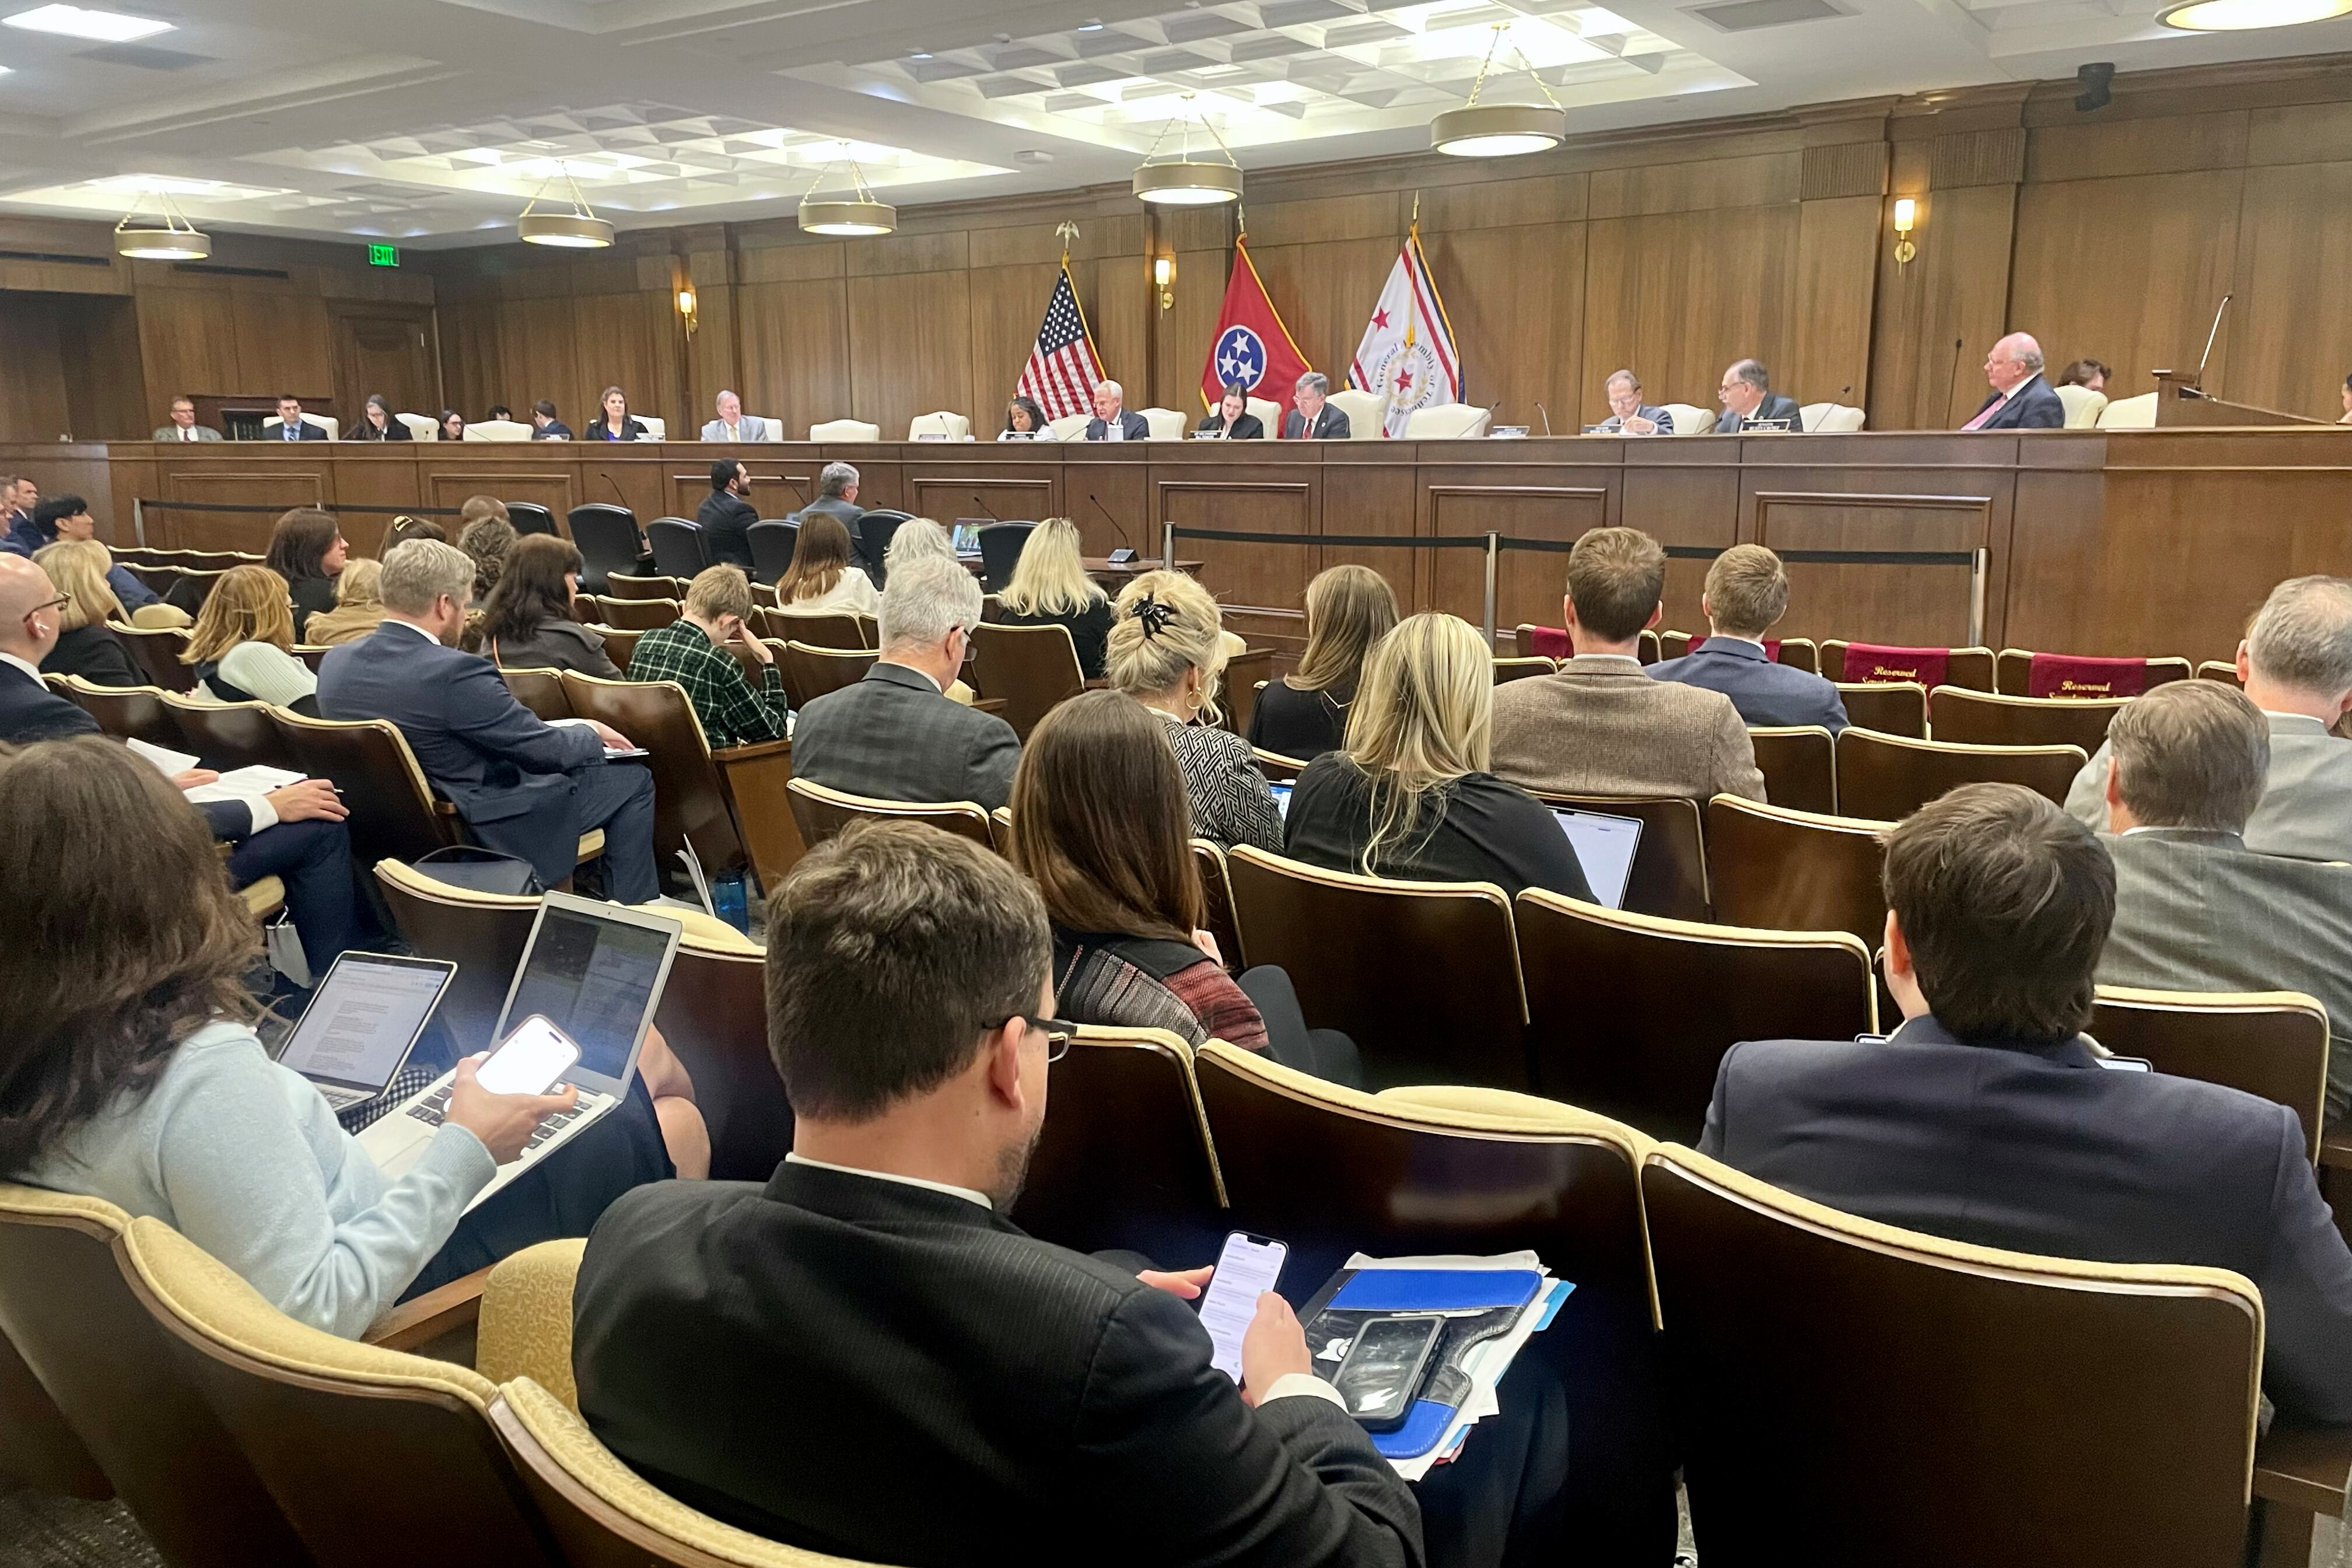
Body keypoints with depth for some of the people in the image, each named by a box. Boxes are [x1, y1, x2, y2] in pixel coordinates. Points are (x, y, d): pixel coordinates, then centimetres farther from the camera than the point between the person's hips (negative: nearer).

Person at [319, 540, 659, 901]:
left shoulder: (334, 662, -3)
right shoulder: (454, 672, -28)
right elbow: (547, 751, -19)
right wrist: (590, 732, 2)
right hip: (484, 831, -8)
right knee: (633, 780, 7)